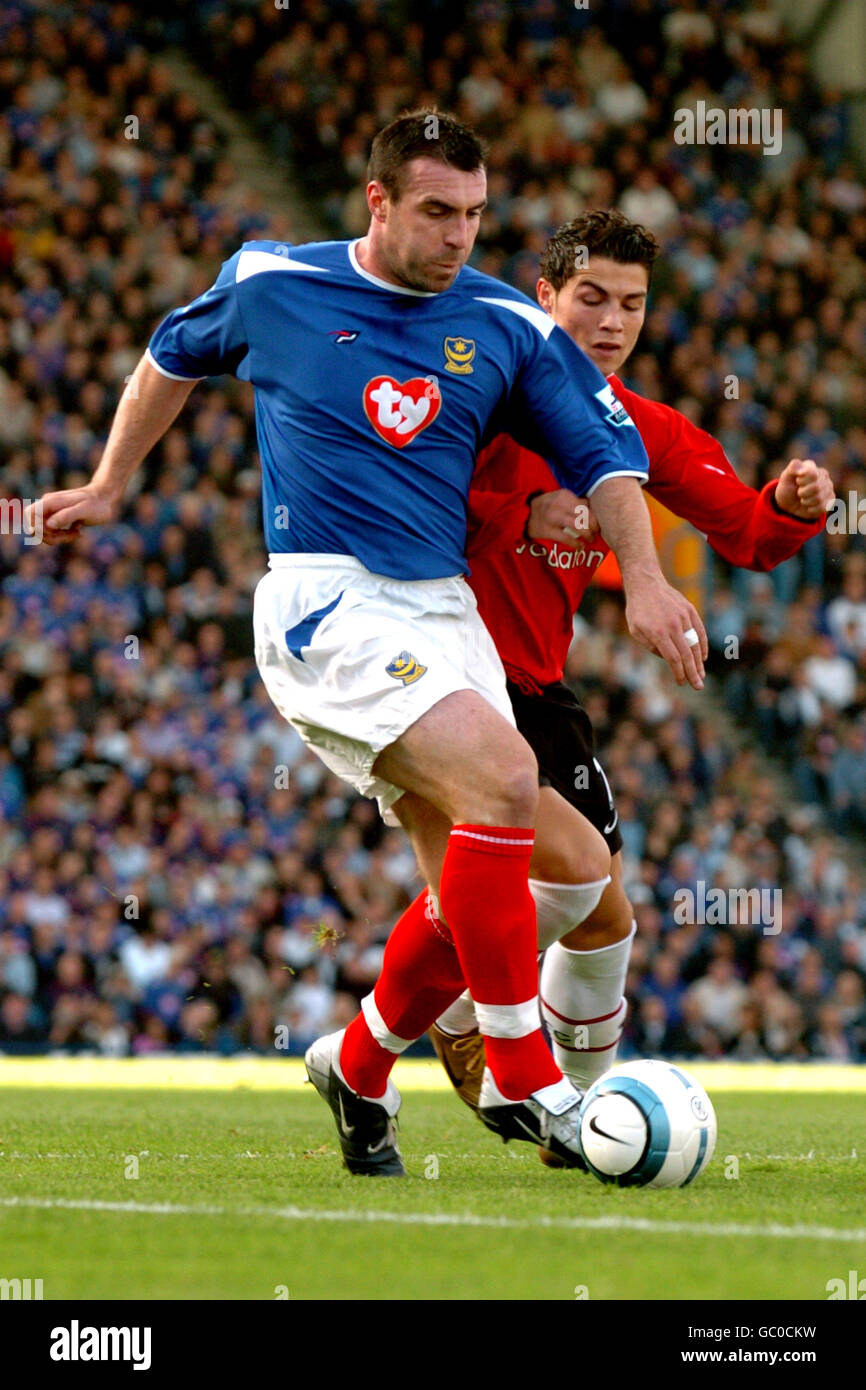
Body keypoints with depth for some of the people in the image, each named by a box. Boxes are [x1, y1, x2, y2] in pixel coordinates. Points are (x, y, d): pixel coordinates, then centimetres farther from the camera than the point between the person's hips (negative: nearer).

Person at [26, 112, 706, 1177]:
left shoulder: (507, 326, 6)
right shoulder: (268, 285, 1)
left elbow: (602, 452, 10)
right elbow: (172, 358, 20)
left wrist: (644, 580, -4)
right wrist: (108, 487, 25)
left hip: (443, 611, 5)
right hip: (323, 603, -5)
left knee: (474, 893, -1)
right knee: (501, 777, -26)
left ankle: (360, 1069, 27)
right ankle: (521, 1079, -20)